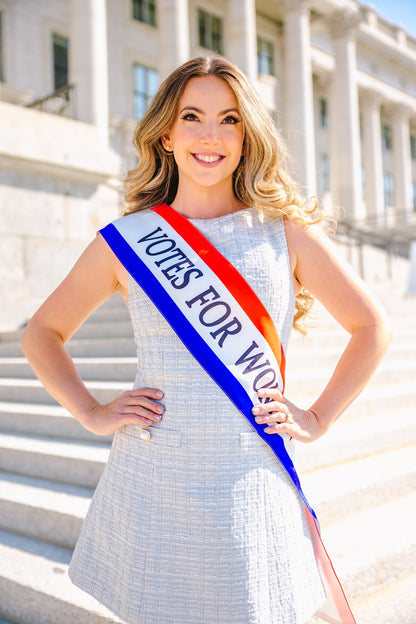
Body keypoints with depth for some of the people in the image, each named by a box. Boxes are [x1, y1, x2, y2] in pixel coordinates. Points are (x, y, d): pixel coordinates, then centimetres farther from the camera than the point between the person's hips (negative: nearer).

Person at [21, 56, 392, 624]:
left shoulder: (285, 229, 1)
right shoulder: (126, 239, 1)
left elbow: (371, 327, 10)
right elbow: (43, 332, 12)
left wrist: (316, 419, 2)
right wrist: (92, 414, 0)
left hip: (252, 486, 0)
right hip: (151, 488, 1)